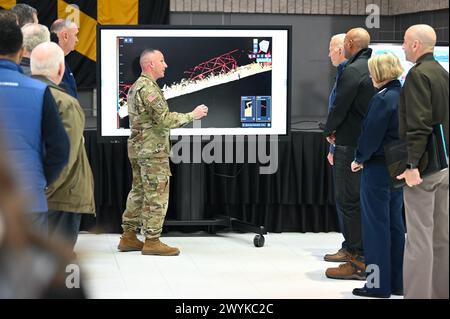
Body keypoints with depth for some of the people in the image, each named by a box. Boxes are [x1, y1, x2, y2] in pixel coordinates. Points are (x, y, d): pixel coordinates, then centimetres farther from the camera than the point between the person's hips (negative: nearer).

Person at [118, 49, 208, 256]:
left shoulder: (136, 87, 15)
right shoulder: (148, 88, -17)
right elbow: (164, 119, -22)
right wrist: (192, 115, -15)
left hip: (137, 148, 10)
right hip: (153, 150, -10)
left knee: (139, 192, 13)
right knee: (156, 196, -5)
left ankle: (128, 237, 16)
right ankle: (152, 242, -3)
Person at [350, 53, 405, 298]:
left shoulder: (382, 99, -18)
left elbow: (371, 134, -17)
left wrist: (360, 159, -3)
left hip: (378, 168, -8)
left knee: (376, 225, -1)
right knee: (395, 225, 13)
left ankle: (379, 285, 3)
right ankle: (397, 282, 19)